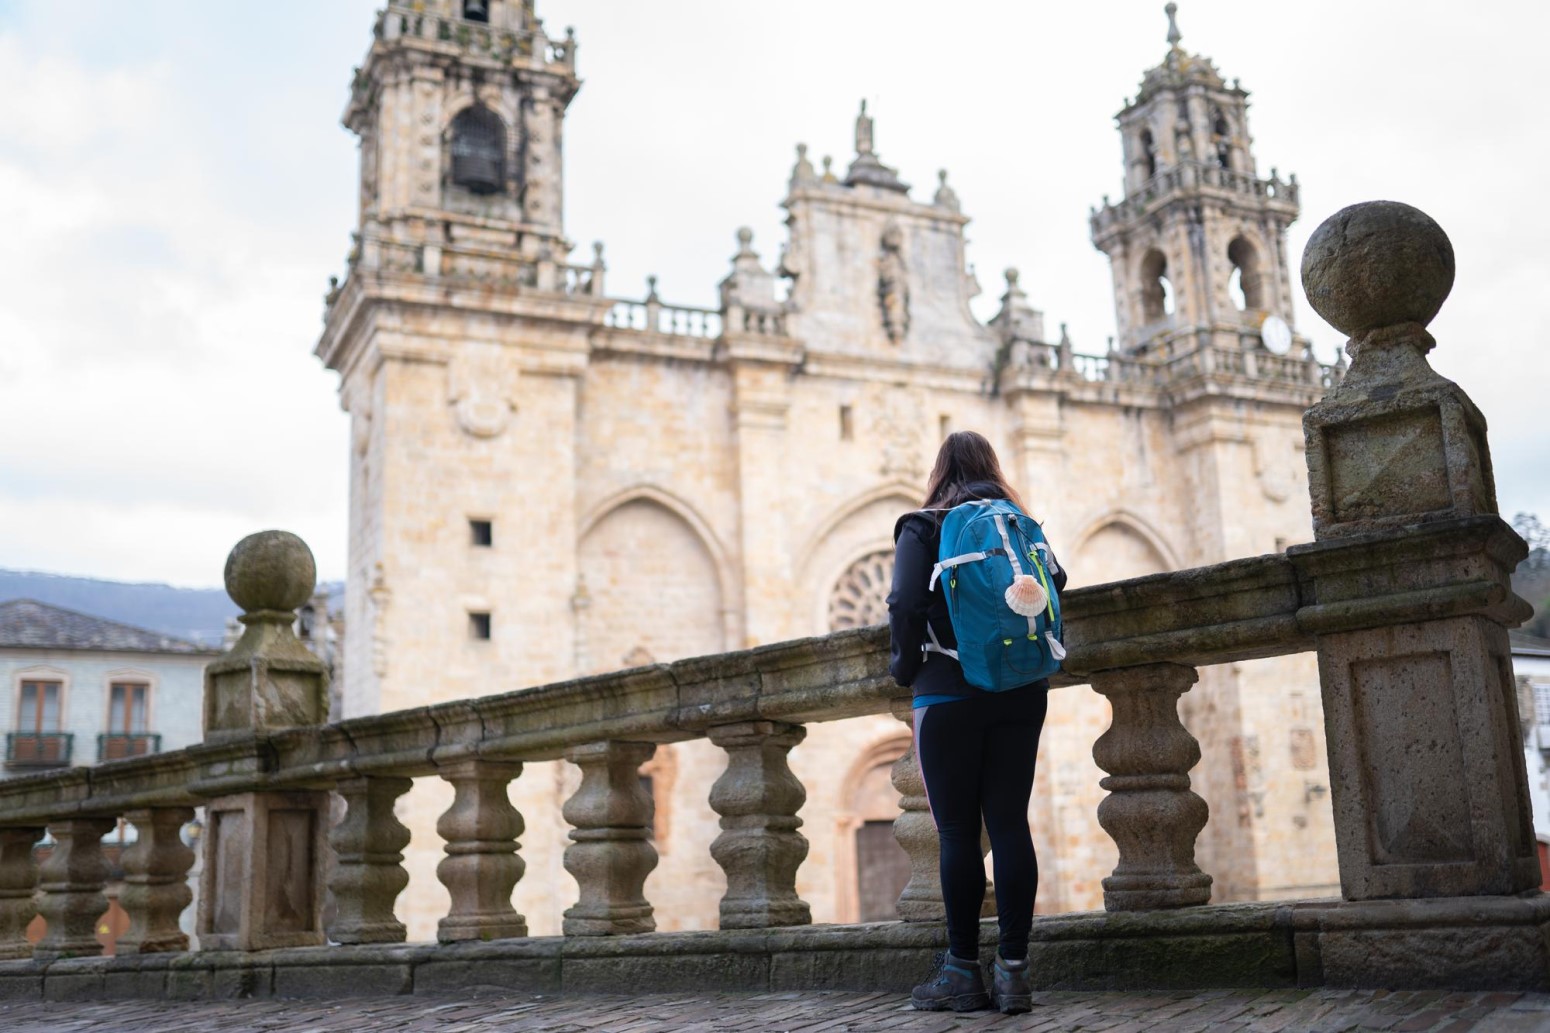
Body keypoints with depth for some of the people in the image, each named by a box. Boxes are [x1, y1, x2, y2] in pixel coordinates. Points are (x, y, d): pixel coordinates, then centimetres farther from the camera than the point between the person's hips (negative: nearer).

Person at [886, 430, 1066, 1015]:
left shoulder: (923, 528, 0)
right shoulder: (1022, 523, 13)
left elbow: (905, 605, -11)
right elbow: (1055, 583, 7)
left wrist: (906, 667, 2)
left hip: (950, 693, -4)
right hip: (1021, 692, 4)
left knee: (957, 832, 0)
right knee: (1010, 824, 3)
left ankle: (964, 972, 4)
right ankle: (1013, 969, 1)